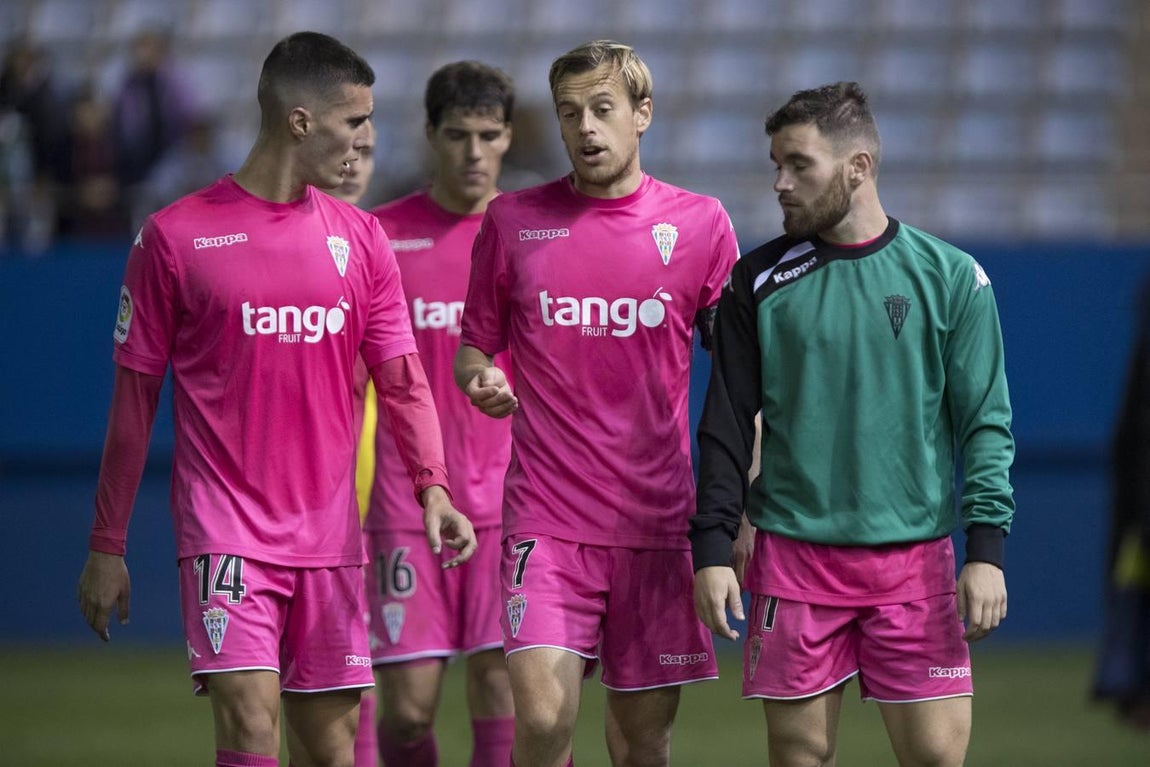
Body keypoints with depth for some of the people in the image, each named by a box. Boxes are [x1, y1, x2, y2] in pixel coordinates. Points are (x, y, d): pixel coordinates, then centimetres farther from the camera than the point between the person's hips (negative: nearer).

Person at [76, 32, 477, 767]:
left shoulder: (361, 240, 8)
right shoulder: (176, 236, -3)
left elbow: (403, 377, 6)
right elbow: (135, 396, 2)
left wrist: (433, 487, -13)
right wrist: (107, 545, 3)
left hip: (329, 536, 4)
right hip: (225, 533, -4)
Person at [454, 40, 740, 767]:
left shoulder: (700, 223, 3)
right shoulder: (513, 221, 5)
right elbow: (474, 347, 14)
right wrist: (480, 380, -10)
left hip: (659, 524, 1)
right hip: (546, 518, -1)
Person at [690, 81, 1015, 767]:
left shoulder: (950, 276, 2)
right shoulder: (760, 280, 5)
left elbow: (985, 422, 2)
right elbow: (727, 426, 7)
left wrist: (987, 547, -6)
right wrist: (712, 548, -1)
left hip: (915, 554, -1)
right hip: (793, 553, 1)